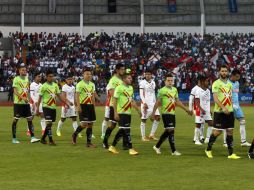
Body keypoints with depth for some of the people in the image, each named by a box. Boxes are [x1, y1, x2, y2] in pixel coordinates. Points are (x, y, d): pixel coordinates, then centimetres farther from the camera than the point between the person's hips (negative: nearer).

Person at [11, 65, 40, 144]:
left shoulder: (27, 79, 13)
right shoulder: (16, 79, -7)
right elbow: (15, 91, -15)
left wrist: (28, 99, 17)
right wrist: (22, 97, -26)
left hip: (26, 103, 6)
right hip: (18, 103, -6)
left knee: (29, 119, 0)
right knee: (15, 120, 0)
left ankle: (32, 137, -1)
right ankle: (14, 138, 7)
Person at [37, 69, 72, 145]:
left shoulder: (55, 85, 9)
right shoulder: (44, 86, -7)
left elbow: (59, 95, 13)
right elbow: (40, 97, -4)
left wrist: (66, 101, 2)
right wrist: (37, 108, -5)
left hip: (53, 107, 6)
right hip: (46, 107, -6)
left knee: (50, 124, 9)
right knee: (49, 123, -13)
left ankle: (43, 138, 23)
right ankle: (50, 140, -13)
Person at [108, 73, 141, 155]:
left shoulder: (131, 88, 14)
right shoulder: (119, 88, -11)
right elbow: (114, 101, -12)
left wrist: (138, 110, 19)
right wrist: (115, 113, -18)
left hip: (128, 113, 8)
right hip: (121, 113, -8)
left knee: (122, 131, 11)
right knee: (127, 130, -8)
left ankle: (112, 147, 21)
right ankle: (131, 149, -4)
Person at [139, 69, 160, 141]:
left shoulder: (153, 83, 13)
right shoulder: (142, 83, -5)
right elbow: (141, 94, -10)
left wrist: (155, 102, 16)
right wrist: (144, 103, -20)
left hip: (152, 103, 6)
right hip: (145, 103, -6)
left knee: (157, 117, -4)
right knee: (144, 119, -2)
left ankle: (152, 134, 3)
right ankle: (143, 136, 4)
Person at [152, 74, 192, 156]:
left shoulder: (175, 90, 13)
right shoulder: (162, 90, -8)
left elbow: (177, 101, 21)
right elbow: (157, 102, -7)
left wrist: (186, 109, 20)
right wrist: (153, 112, -12)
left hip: (172, 113, 7)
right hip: (166, 113, -7)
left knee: (167, 131, 11)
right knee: (170, 130, -10)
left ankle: (157, 146, 25)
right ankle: (174, 151, -8)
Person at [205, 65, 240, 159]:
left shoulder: (230, 84, 13)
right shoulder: (216, 83, -8)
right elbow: (215, 98, -16)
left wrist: (231, 108, 14)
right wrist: (223, 108, -26)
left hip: (229, 112, 6)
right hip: (219, 112, -6)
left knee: (230, 132, 4)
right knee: (217, 132, -4)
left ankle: (231, 153, 6)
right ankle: (208, 149, 15)